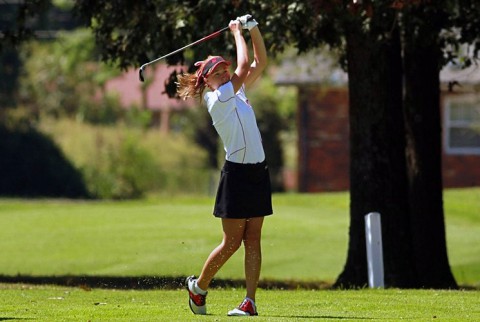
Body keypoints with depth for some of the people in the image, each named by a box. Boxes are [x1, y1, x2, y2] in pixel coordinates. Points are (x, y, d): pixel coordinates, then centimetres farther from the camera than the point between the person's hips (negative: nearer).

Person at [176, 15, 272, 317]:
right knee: (232, 242, -2)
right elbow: (244, 68, -14)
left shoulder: (237, 92, 14)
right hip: (237, 173, -7)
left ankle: (250, 302, -2)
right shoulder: (217, 99, -9)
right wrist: (237, 33, -2)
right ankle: (199, 286, 19)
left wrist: (253, 29, 6)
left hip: (258, 171, 7)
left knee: (253, 239, 1)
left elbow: (260, 62, 17)